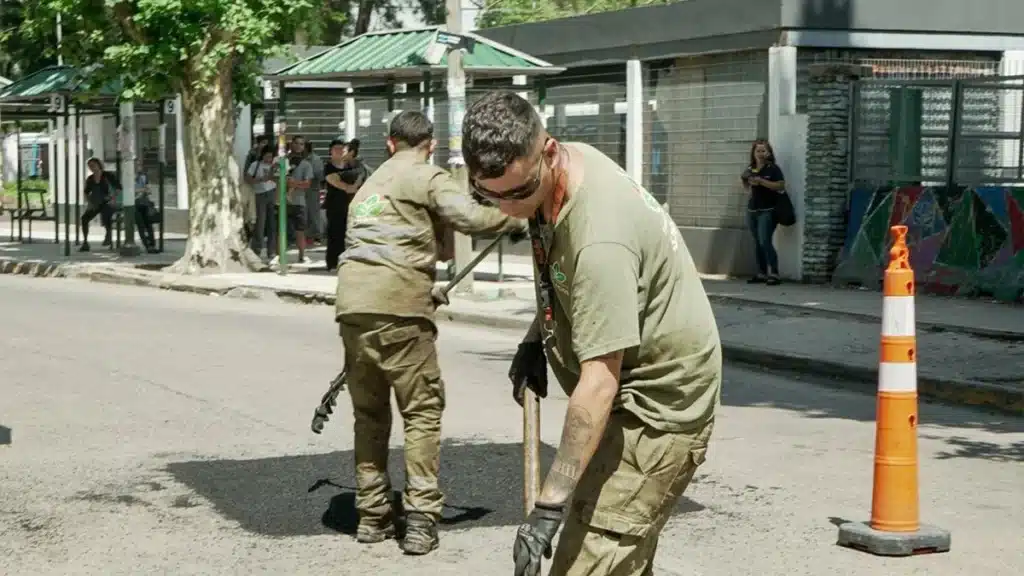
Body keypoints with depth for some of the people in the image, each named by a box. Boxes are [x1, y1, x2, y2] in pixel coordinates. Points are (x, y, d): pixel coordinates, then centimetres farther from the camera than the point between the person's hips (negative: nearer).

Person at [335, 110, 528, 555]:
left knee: (369, 412, 15)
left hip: (351, 301, 7)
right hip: (397, 305, -6)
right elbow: (468, 217, -11)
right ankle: (420, 520, -5)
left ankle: (372, 515, 17)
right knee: (423, 411, 1)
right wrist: (517, 221, 5)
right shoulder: (428, 177, 5)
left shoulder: (370, 183, 27)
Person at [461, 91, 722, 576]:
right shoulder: (550, 171, -2)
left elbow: (599, 382, -33)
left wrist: (550, 505, -33)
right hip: (635, 394, 10)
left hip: (659, 407, -10)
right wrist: (537, 338, 5)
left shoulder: (600, 236, -32)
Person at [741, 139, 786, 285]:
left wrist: (761, 181, -19)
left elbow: (781, 186, -14)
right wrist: (744, 181, 3)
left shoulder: (773, 169, -4)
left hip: (767, 211, -7)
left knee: (765, 241, -15)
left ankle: (773, 274, -13)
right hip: (752, 209, 7)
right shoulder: (751, 169, 14)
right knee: (757, 243, 7)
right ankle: (761, 273, 12)